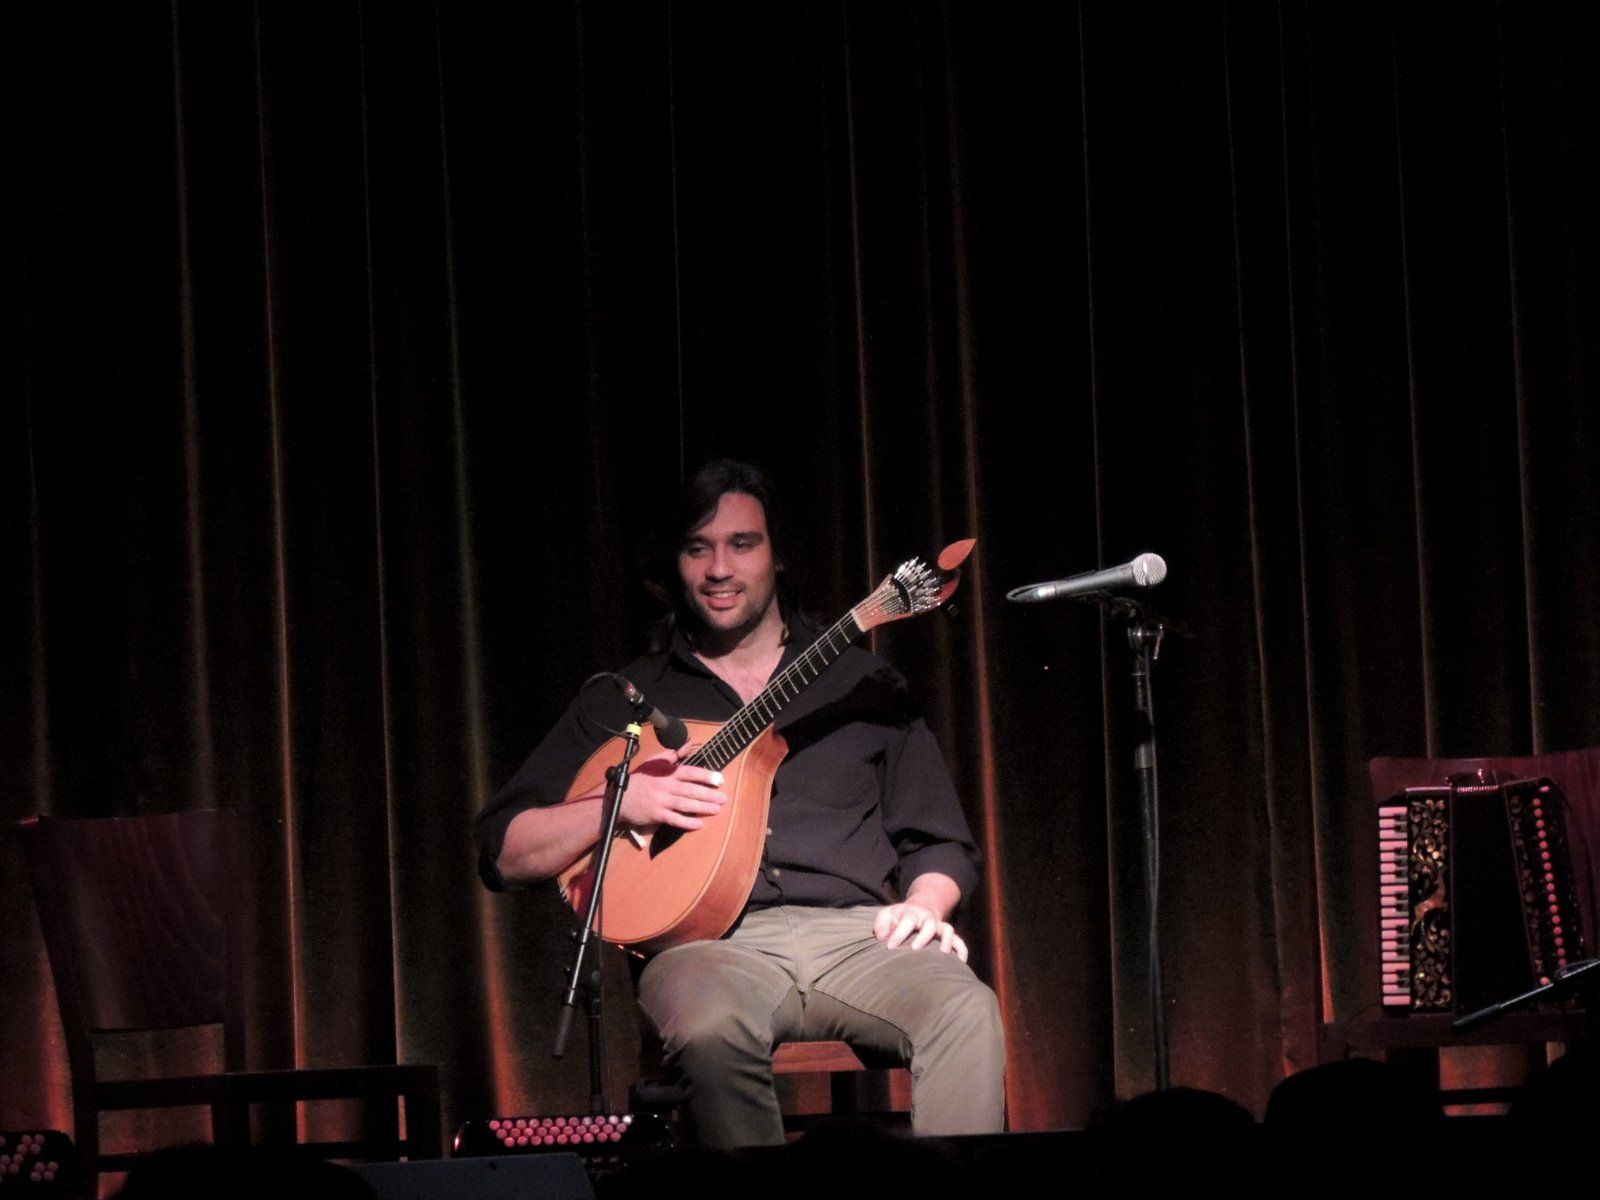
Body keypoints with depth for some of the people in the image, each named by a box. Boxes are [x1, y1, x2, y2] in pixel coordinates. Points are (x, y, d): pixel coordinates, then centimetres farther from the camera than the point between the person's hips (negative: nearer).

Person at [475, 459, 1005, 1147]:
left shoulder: (860, 683, 22)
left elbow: (941, 843, 21)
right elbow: (503, 852, 13)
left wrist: (922, 906, -3)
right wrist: (619, 804, -4)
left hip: (857, 934, 1)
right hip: (713, 942, -1)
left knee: (966, 1013, -33)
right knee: (710, 1026, -39)